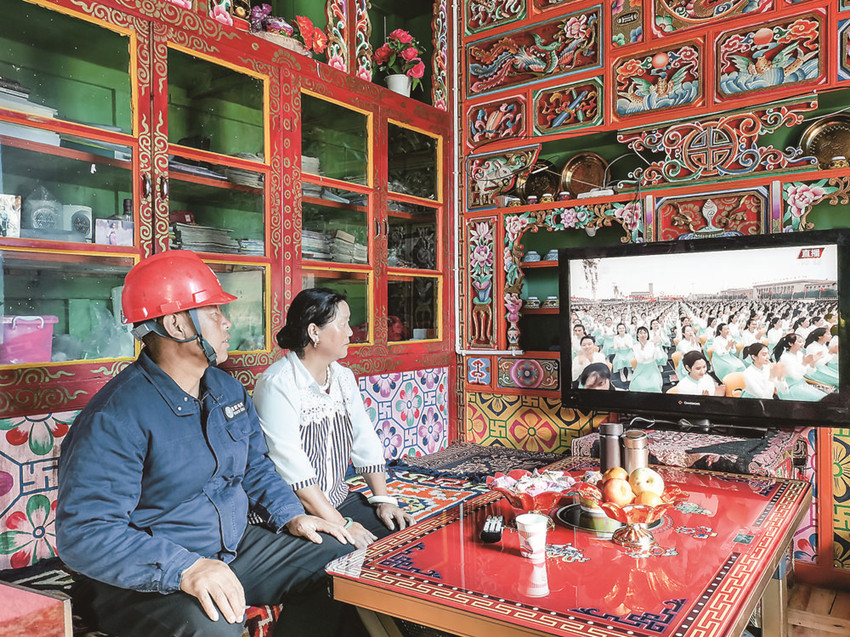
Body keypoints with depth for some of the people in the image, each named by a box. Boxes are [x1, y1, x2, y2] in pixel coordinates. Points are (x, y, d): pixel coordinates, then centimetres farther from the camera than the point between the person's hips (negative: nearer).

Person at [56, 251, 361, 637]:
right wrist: (185, 569, -35)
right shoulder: (115, 417, -21)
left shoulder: (229, 390, 6)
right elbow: (84, 533, -25)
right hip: (148, 581, -7)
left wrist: (291, 515, 3)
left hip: (236, 548, 8)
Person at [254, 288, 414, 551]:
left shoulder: (344, 377, 9)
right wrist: (341, 525, -23)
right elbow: (292, 468, -23)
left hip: (340, 500, 7)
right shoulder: (278, 384, -18)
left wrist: (383, 499, -1)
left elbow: (365, 443, 11)